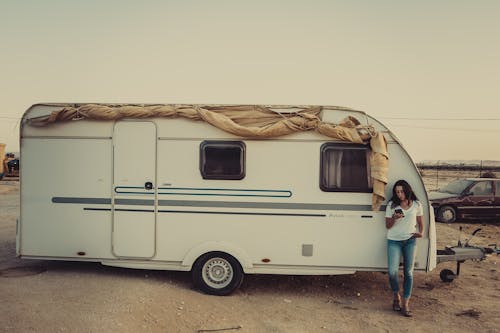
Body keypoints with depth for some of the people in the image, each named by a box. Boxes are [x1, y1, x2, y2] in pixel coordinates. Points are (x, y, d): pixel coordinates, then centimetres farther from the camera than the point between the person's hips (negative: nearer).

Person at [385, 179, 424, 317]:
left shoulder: (416, 205, 5)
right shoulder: (391, 205, 2)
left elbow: (420, 222, 14)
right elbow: (387, 225, 4)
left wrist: (421, 232, -6)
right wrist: (394, 218, -16)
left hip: (410, 241, 1)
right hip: (394, 241, -1)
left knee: (408, 272, 1)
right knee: (392, 272, -12)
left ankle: (405, 303, 9)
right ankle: (396, 296, 16)